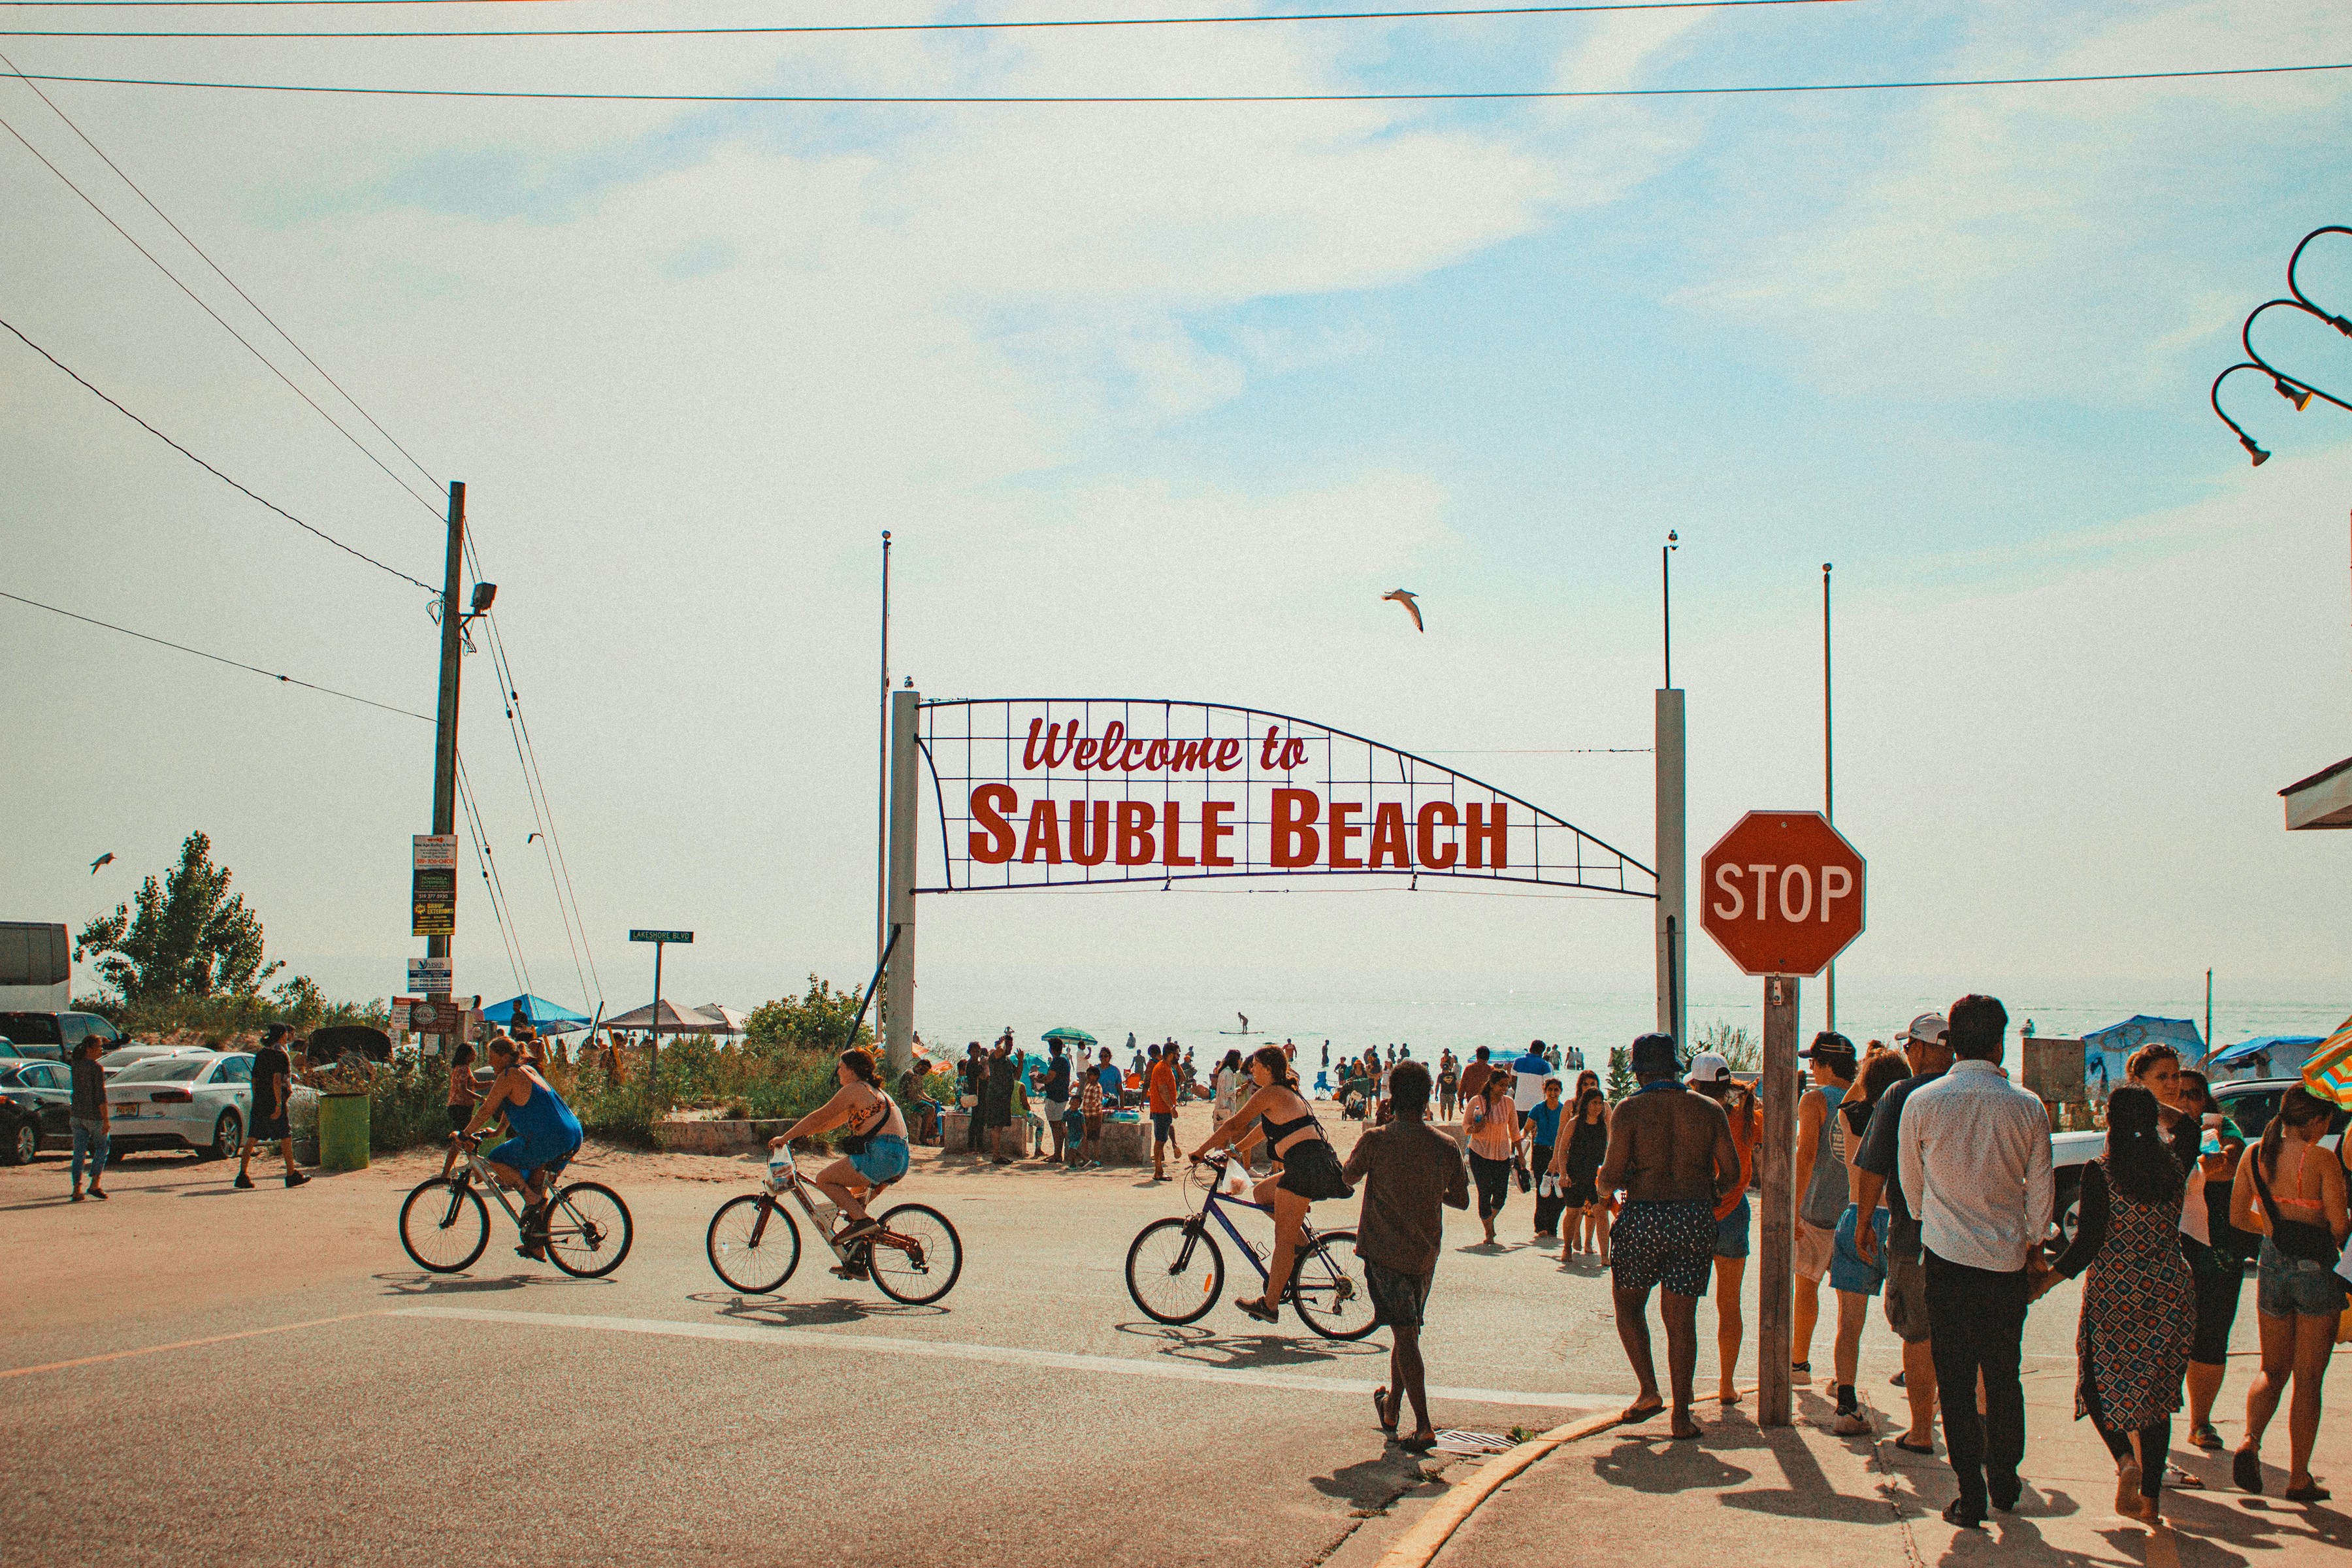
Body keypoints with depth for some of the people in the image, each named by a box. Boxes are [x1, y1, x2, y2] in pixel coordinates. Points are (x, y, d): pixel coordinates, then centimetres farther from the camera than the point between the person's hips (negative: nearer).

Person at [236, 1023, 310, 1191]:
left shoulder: (260, 1054, 13)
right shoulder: (279, 1054, -10)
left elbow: (254, 1080, 16)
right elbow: (276, 1080, -18)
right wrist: (279, 1104, -19)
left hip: (258, 1103, 7)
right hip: (273, 1102, -7)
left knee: (252, 1138, 4)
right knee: (286, 1137, 3)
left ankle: (243, 1175, -3)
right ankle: (291, 1175, 9)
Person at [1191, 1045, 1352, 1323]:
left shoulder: (1269, 1094, -6)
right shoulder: (1288, 1092, 21)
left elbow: (1232, 1125, -4)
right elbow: (1265, 1128, 32)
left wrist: (1202, 1151, 6)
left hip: (1306, 1168, -9)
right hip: (1320, 1164, 9)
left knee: (1283, 1239, -5)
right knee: (1260, 1194, 21)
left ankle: (1270, 1305, -2)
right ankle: (1299, 1241, 16)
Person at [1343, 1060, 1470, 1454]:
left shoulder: (1376, 1140, -11)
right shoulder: (1446, 1146, -4)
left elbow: (1348, 1177, 7)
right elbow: (1461, 1200, 6)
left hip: (1385, 1250, -3)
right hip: (1425, 1253, 4)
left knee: (1404, 1334, -4)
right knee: (1408, 1333, 19)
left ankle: (1424, 1427, -12)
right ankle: (1392, 1408, 34)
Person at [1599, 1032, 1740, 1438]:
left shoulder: (1629, 1110, -3)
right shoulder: (1709, 1109, 5)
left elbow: (1613, 1174, -9)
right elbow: (1731, 1171, 3)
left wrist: (1603, 1181, 14)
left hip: (1644, 1217, -3)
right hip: (1696, 1220, 3)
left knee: (1628, 1303, 17)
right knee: (1681, 1317, 8)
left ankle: (1649, 1391, 6)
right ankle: (1681, 1414, 7)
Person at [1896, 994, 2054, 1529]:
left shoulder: (1922, 1103, -7)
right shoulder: (2027, 1107, -5)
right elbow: (2040, 1186, 4)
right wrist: (2036, 1244, 20)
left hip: (1947, 1255, -2)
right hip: (2008, 1258, 2)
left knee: (1955, 1378, 4)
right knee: (2004, 1374, 17)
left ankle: (1971, 1495, 4)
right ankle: (2004, 1481, 28)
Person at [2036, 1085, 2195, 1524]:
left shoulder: (2100, 1172, -11)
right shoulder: (2173, 1170, 1)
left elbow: (2088, 1244, -13)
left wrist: (2043, 1282, -6)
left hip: (2114, 1293, -4)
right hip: (2171, 1294, 4)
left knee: (2101, 1383, 12)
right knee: (2155, 1391, 12)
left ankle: (2126, 1458, -14)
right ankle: (2149, 1498, 12)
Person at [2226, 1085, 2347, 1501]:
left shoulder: (2253, 1155, 2)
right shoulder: (2322, 1160, -14)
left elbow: (2238, 1216, 8)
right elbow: (2339, 1225, -16)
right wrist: (2332, 1246, 6)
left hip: (2272, 1265, 4)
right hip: (2316, 1268, -4)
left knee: (2273, 1370, 18)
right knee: (2308, 1378, 6)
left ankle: (2250, 1440, -7)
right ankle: (2298, 1478, 10)